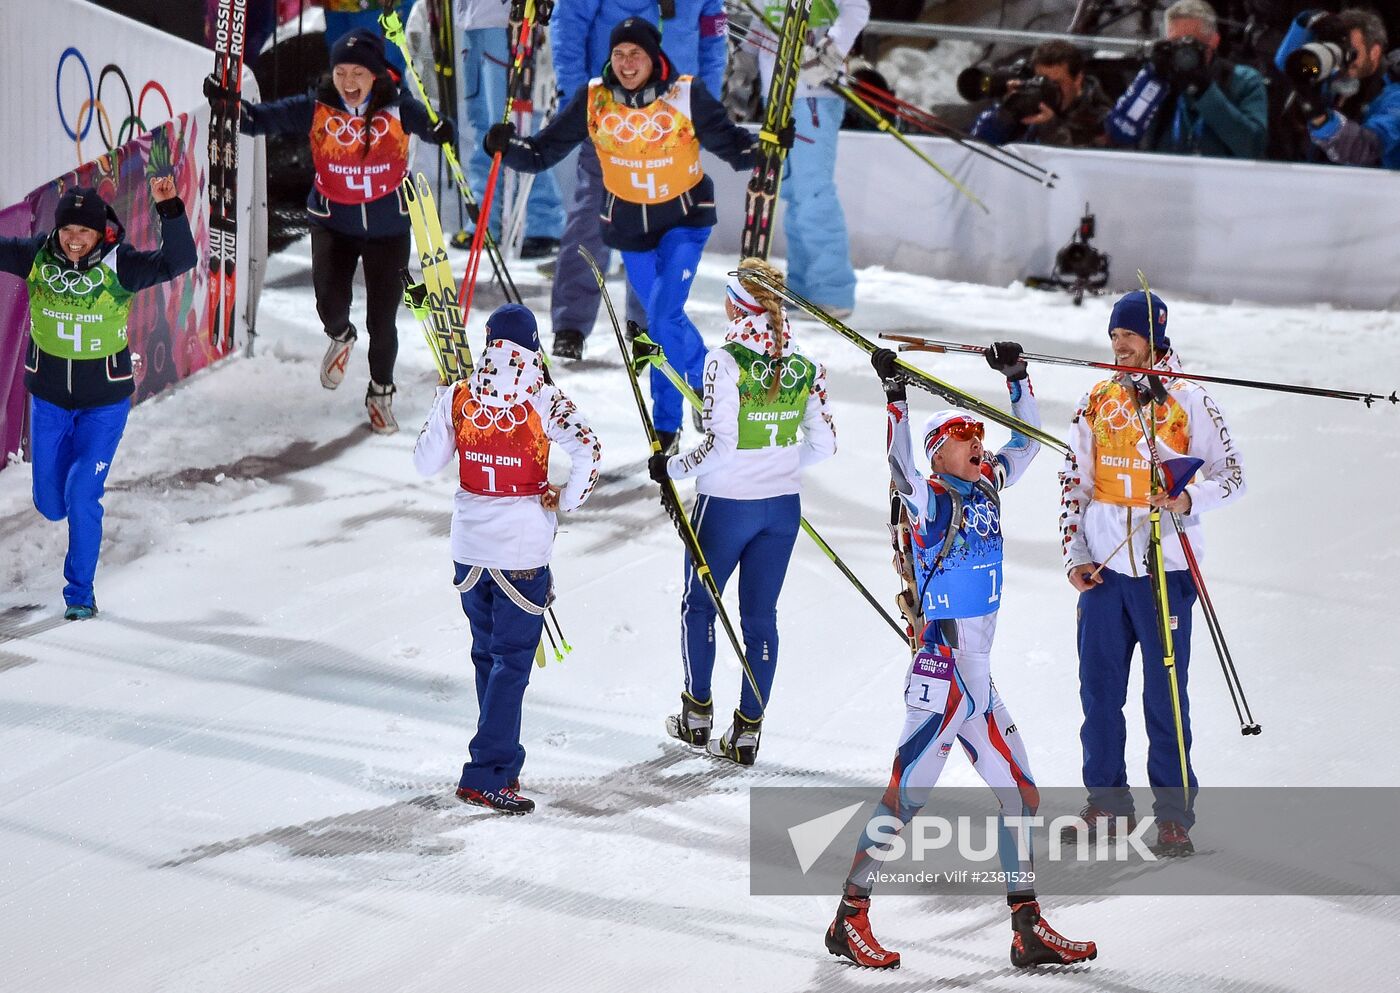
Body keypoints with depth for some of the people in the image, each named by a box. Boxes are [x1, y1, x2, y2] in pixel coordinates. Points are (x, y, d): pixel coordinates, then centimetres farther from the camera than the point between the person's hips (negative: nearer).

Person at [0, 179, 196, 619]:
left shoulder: (119, 265, -19)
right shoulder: (35, 257, -12)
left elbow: (179, 260, -30)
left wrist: (170, 209, -45)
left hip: (105, 402, -3)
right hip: (49, 398, 3)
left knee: (81, 497, -9)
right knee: (50, 502, 12)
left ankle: (81, 594, 7)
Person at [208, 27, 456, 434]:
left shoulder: (397, 108, -11)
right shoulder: (316, 109, -10)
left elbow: (429, 126, -18)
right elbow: (264, 118, -13)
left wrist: (442, 130, -42)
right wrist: (228, 103, -31)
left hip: (388, 228, 0)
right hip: (333, 222, 0)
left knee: (382, 320, 6)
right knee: (331, 300, -18)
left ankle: (381, 393, 35)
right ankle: (340, 337, 23)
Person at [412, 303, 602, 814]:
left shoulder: (457, 397, -2)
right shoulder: (542, 399, -12)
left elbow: (426, 463, 5)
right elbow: (586, 448, -24)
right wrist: (568, 500, -8)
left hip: (469, 543, 4)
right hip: (523, 549, -4)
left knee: (487, 653, 19)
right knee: (512, 661, 1)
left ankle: (503, 764, 26)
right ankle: (484, 775, -5)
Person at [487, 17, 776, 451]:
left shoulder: (687, 96, -17)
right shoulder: (593, 101, -12)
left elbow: (731, 145, -11)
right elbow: (544, 151, -8)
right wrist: (508, 147, -27)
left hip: (685, 218, -3)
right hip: (629, 221, 3)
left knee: (663, 315, -17)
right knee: (664, 317, 17)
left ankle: (666, 422, -2)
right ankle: (702, 375, 45)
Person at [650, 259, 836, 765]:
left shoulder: (725, 361, -17)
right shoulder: (804, 367, -3)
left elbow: (719, 442, -21)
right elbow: (823, 444, 2)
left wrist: (672, 467, -5)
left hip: (727, 505, -4)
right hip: (782, 506, 4)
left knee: (699, 605, 17)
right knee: (761, 616, 11)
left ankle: (697, 716, 24)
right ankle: (747, 732, 13)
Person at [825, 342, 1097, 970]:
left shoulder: (988, 487, 13)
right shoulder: (926, 496, -7)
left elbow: (1028, 440, 22)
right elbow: (901, 460, -26)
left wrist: (1017, 377, 12)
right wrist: (893, 394, -36)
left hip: (979, 675, 8)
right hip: (942, 666, -8)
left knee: (1019, 794, 9)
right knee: (906, 795, -8)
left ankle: (1028, 927, 14)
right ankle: (851, 918, -1)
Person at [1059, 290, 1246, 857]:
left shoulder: (1188, 403, -3)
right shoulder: (1097, 402, 9)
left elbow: (1233, 475, 0)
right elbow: (1074, 482, 13)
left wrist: (1190, 499, -19)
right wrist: (1075, 555, 4)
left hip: (1164, 568, -4)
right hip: (1102, 569, 4)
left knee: (1165, 693, -3)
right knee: (1099, 689, 8)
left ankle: (1175, 814, 4)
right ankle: (1107, 802, 20)